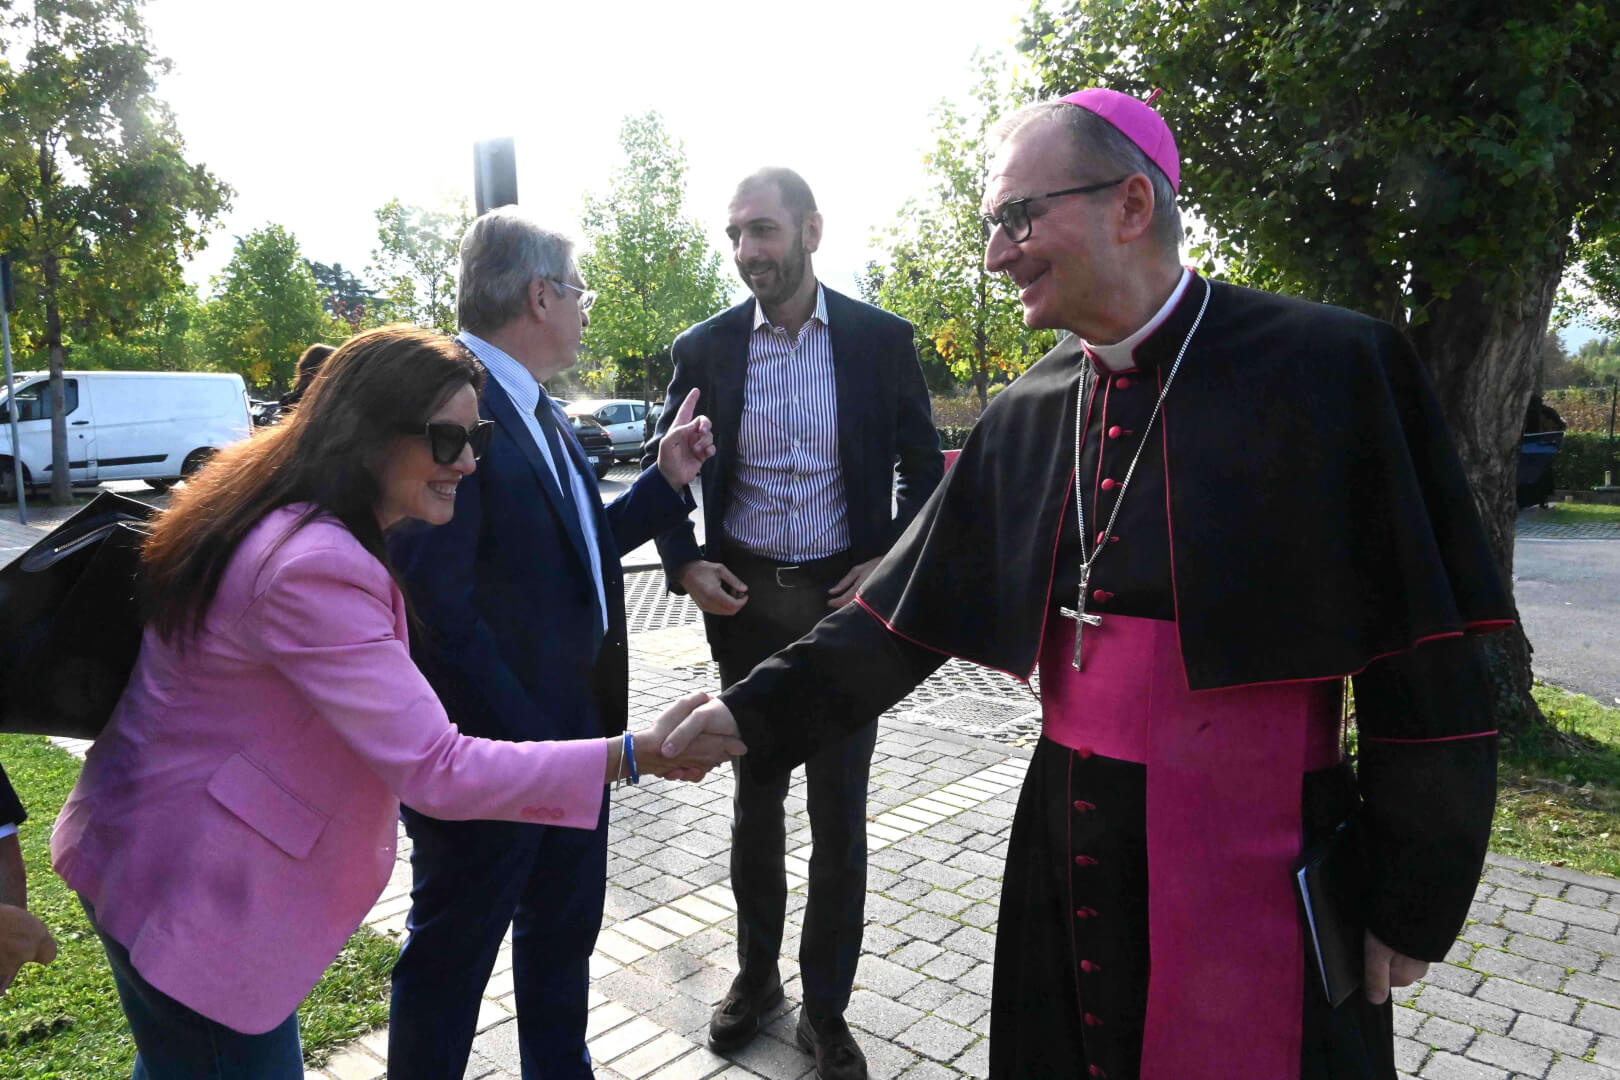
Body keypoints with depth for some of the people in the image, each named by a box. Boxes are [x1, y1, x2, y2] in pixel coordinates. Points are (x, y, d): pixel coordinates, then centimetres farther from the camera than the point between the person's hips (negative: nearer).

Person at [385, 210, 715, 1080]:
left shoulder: (537, 411, 10)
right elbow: (437, 606, -25)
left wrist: (667, 479, 7)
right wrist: (516, 739, -22)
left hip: (571, 729, 9)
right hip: (492, 748, -9)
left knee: (565, 930, 25)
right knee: (452, 955, 13)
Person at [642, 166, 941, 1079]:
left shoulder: (881, 339, -4)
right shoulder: (704, 348, -1)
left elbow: (926, 471, 3)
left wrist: (893, 564, -10)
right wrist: (685, 564, -6)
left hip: (845, 600, -1)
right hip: (743, 600, 2)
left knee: (839, 811, 8)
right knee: (755, 799, 16)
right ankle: (756, 974, 37)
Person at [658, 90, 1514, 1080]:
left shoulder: (1329, 369, -12)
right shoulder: (1026, 415, 2)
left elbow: (1429, 660, -9)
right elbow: (907, 610, 4)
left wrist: (1413, 907, -6)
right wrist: (751, 714, -3)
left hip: (1254, 879, -4)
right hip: (1067, 853, 5)